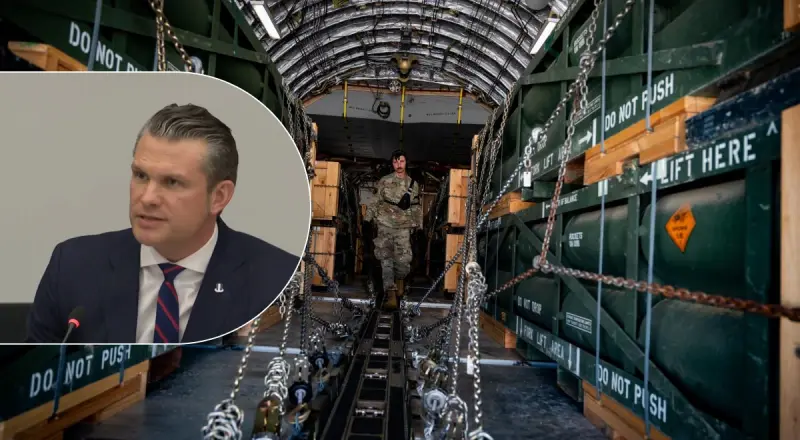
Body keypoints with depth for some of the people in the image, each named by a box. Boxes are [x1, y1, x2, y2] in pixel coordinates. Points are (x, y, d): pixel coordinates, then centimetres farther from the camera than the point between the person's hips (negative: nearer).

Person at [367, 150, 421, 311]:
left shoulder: (413, 184, 9)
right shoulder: (384, 181, 4)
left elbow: (415, 208, 15)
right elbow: (375, 202, 5)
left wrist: (417, 226, 12)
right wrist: (368, 220, 1)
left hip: (403, 227, 1)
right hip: (385, 225, -1)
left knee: (403, 259, -4)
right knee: (386, 260, -7)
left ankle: (400, 280, 30)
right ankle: (391, 295, -7)